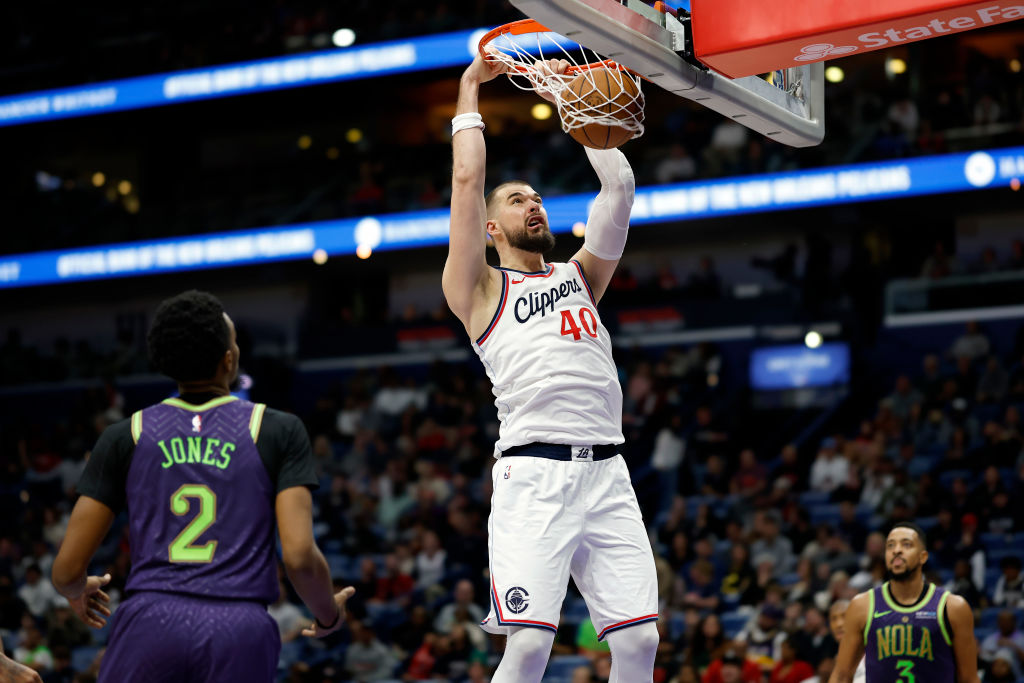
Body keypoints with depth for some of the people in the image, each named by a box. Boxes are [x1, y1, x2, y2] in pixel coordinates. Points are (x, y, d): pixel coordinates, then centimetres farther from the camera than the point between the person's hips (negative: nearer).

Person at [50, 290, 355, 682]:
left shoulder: (125, 436, 10)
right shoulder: (280, 431, 6)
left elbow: (67, 570, 8)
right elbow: (299, 557, -4)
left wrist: (77, 592, 33)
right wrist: (330, 616, 16)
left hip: (150, 623, 1)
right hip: (241, 634, -1)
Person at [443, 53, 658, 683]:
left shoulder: (580, 275, 25)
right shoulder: (480, 290, 13)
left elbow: (620, 185, 18)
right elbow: (467, 179, 5)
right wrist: (470, 91, 14)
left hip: (607, 471, 5)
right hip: (534, 472, -4)